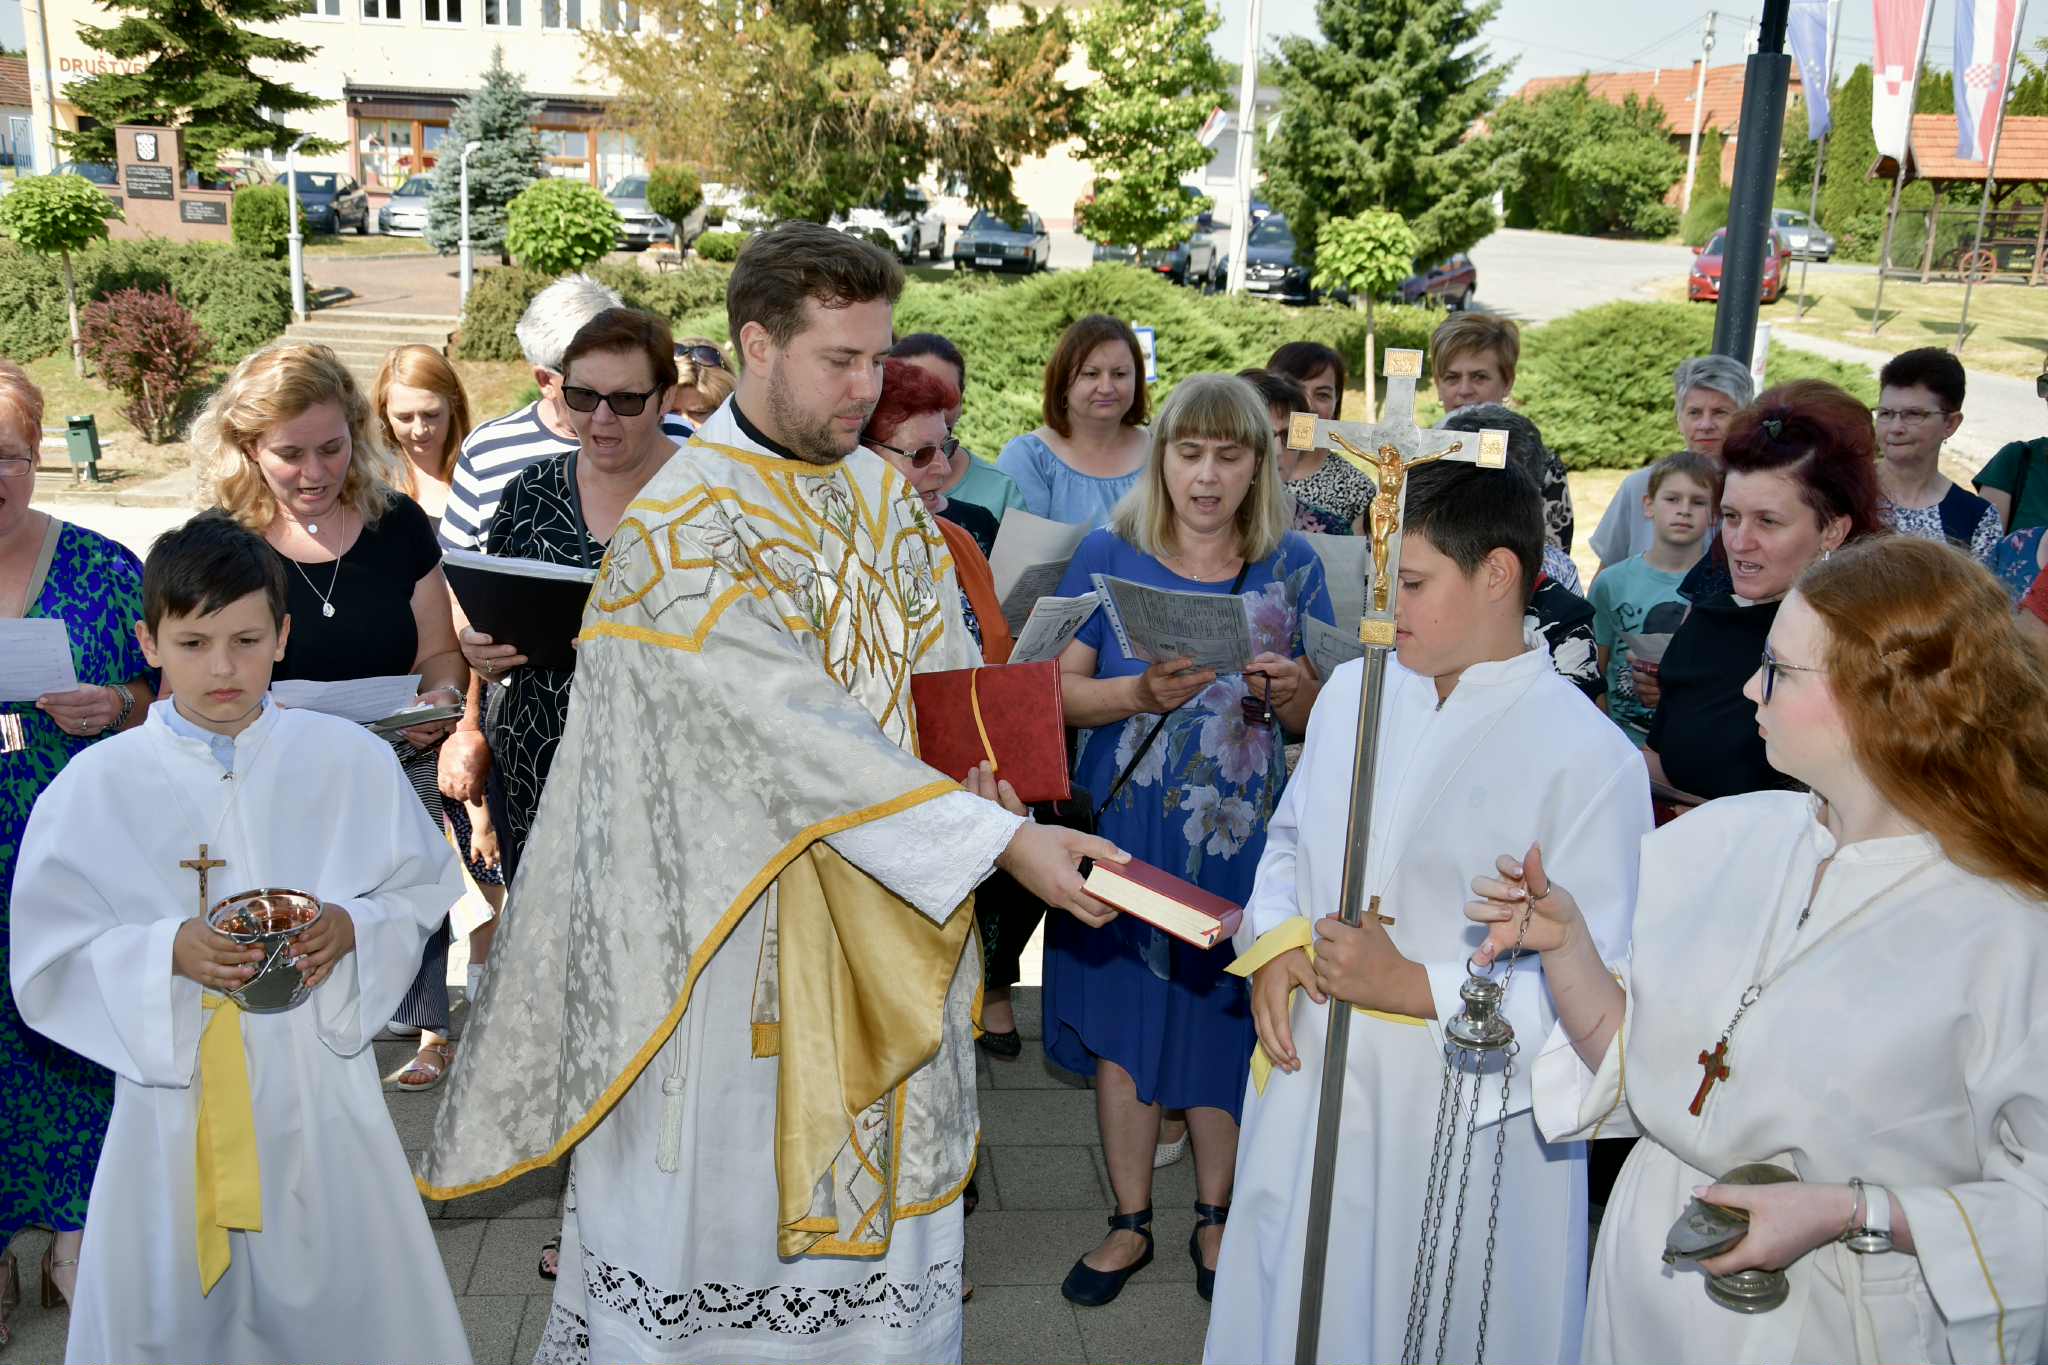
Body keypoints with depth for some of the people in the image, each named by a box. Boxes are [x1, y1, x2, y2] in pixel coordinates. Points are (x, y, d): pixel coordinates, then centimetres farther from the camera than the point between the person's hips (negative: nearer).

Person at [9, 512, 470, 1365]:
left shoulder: (353, 762, -3)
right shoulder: (97, 786, -5)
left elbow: (423, 894, 4)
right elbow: (46, 964, -2)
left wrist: (353, 930, -16)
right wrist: (170, 952, -19)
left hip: (321, 1085, 1)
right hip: (174, 1093, 0)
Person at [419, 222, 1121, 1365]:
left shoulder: (883, 492, 6)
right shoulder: (680, 526, -17)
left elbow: (951, 666, 12)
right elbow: (799, 723, -25)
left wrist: (982, 759, -11)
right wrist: (1002, 838, -28)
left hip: (885, 911, 6)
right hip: (733, 918, -6)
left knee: (872, 1178, 16)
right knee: (724, 1183, 9)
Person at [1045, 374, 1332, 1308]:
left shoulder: (1292, 566, 3)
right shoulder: (1109, 555, -1)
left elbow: (1318, 721, 7)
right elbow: (1058, 691, -3)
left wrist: (1292, 692, -15)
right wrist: (1142, 692, -20)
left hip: (1242, 836, 1)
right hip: (1125, 828, 0)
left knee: (1224, 1019, 9)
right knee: (1122, 1018, 6)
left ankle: (1214, 1217, 30)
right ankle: (1131, 1222, 25)